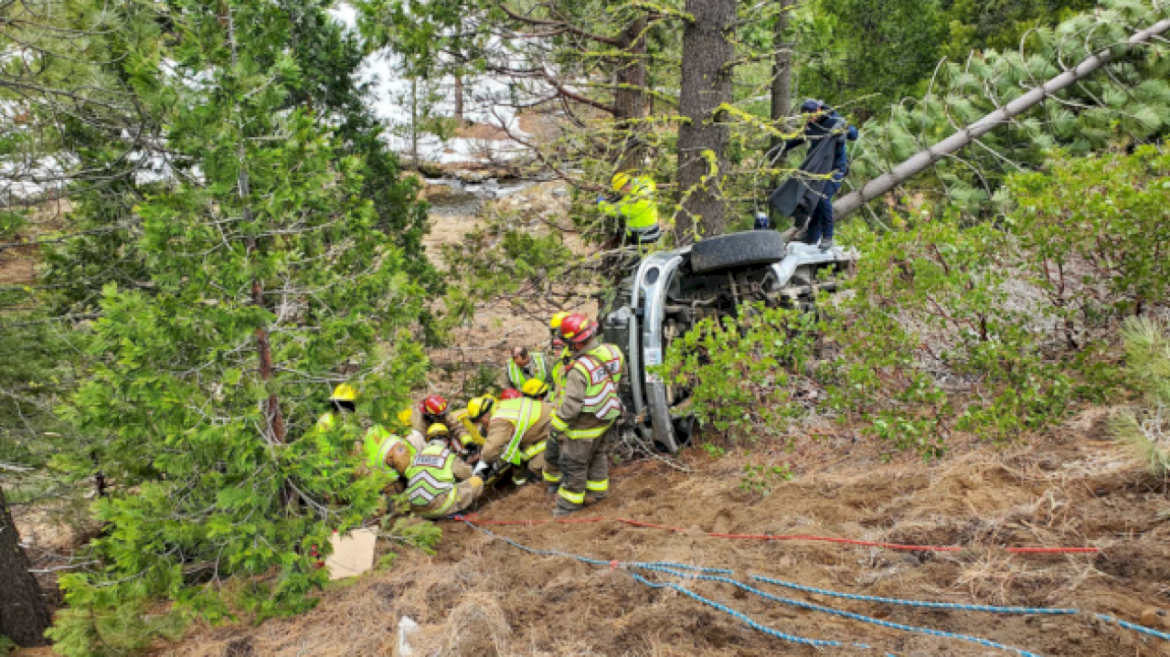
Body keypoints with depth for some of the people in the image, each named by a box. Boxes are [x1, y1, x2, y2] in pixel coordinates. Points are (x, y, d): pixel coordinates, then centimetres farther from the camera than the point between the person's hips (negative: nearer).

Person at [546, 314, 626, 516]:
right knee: (598, 455, 27)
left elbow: (570, 406, -28)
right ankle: (598, 490, 44)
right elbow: (620, 375, 9)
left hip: (585, 425, -8)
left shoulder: (580, 370, -32)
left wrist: (556, 429, -16)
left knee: (574, 463, 10)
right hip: (607, 418, 8)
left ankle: (571, 501, 25)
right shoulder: (613, 352, -10)